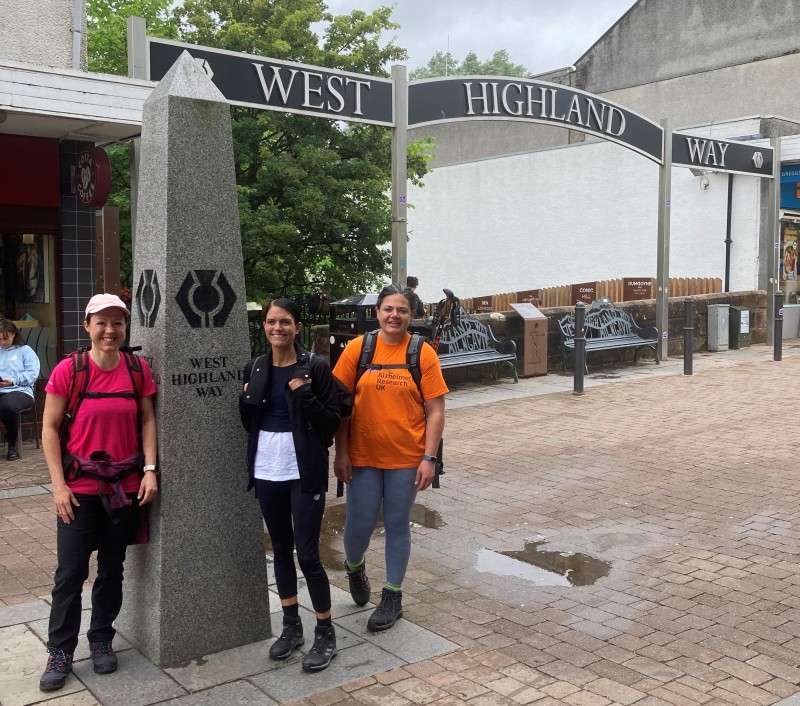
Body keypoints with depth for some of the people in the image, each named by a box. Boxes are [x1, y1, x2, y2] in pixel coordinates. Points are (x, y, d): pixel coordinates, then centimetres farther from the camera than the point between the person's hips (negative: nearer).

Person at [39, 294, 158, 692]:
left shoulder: (138, 370, -2)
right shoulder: (68, 370, -10)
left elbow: (148, 421, 4)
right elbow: (49, 428, -5)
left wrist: (150, 470, -6)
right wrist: (59, 484, -9)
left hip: (125, 487, 2)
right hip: (79, 488, -2)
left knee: (112, 570, 13)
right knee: (70, 573, 2)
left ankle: (102, 641, 29)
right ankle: (60, 652, 18)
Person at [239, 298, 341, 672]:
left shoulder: (315, 367, -7)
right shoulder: (254, 368, 6)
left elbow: (332, 422, -8)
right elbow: (247, 422, 13)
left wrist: (303, 395, -20)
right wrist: (247, 398, -5)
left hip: (304, 472, -5)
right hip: (266, 472, 5)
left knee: (307, 554, -3)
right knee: (281, 549, 14)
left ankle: (325, 634, 12)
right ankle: (291, 626, 29)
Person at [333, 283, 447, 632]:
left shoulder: (423, 353, -5)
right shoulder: (358, 349, -3)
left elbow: (435, 411, -4)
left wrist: (429, 459, -9)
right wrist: (340, 452, -3)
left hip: (407, 458, 0)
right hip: (363, 457, 1)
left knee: (397, 525, 10)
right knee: (359, 524, 5)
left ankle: (392, 597, 27)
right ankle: (354, 567, 40)